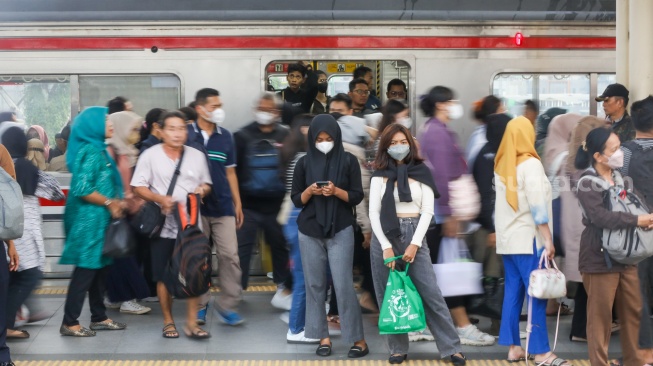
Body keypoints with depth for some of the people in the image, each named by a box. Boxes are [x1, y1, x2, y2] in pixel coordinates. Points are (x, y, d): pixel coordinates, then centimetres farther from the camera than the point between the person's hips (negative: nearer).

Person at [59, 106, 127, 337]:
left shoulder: (98, 150, 14)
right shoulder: (90, 151, -15)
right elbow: (82, 189, -22)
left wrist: (115, 202, 4)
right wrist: (109, 202, -14)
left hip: (99, 219, 10)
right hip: (89, 219, -10)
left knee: (99, 267, 14)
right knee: (86, 268, -6)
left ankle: (99, 317, 22)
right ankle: (69, 323, -1)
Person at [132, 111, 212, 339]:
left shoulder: (197, 156, 6)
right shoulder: (150, 155, -3)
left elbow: (206, 183, 15)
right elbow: (138, 187, -4)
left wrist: (202, 189, -9)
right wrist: (160, 198, -19)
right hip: (163, 225, -2)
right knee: (164, 277, 6)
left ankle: (191, 323, 9)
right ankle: (168, 321, 20)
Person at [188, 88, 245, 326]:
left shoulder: (225, 136, 8)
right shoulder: (186, 134, -4)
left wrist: (238, 203, 11)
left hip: (223, 207, 3)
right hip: (195, 207, -2)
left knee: (229, 255, -3)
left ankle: (227, 305, 6)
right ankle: (200, 305, 17)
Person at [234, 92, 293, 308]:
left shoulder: (286, 137, 3)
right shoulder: (243, 136, 0)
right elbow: (233, 169, -2)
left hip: (277, 205, 2)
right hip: (248, 204, -1)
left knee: (281, 246, 11)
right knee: (242, 248, -2)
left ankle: (284, 290, 23)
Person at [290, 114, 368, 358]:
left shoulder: (349, 161, -1)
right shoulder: (304, 163, 3)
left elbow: (357, 197, -1)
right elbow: (296, 200, 5)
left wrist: (336, 191, -19)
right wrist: (309, 191, -15)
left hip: (340, 231, -2)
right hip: (310, 232, 2)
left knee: (344, 286, -6)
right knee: (315, 285, 4)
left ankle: (358, 339, 3)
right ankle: (323, 337, 14)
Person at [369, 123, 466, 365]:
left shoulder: (421, 173, 5)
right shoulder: (380, 176, 6)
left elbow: (427, 211, 0)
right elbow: (374, 213, 0)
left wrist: (414, 244, -10)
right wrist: (386, 246, -10)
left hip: (413, 234, -1)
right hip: (385, 236, 1)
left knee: (431, 293, -4)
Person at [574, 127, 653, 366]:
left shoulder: (621, 179, 10)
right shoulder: (587, 184, -13)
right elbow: (600, 216, -26)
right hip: (600, 258, -7)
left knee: (632, 311, 15)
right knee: (600, 315, 0)